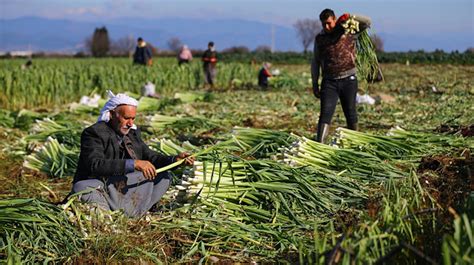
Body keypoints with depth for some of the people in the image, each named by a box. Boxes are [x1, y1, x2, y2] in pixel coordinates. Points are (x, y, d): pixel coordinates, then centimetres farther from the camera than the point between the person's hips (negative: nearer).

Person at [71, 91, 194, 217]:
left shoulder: (132, 132, 7)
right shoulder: (94, 133, -15)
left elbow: (149, 156, 11)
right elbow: (96, 165, -30)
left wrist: (175, 159, -7)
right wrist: (133, 164, -37)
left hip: (125, 188, 7)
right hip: (98, 190, -7)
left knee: (163, 176, 3)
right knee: (81, 188, -38)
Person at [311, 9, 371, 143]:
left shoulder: (348, 31, 3)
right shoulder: (319, 38, 8)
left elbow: (367, 22, -4)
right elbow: (315, 62, 12)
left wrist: (350, 17, -20)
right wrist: (315, 84, 8)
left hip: (348, 80, 0)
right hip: (329, 82, 1)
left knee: (350, 114, 10)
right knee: (325, 114, -11)